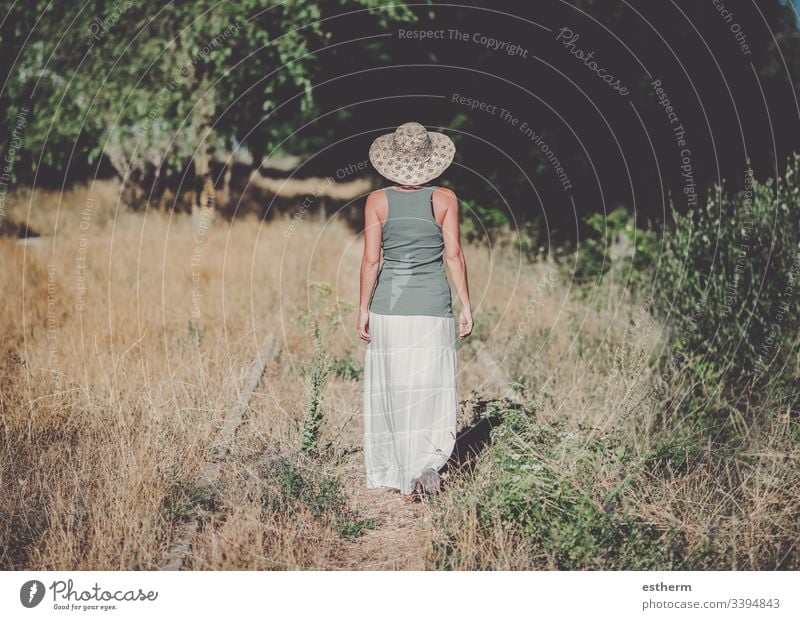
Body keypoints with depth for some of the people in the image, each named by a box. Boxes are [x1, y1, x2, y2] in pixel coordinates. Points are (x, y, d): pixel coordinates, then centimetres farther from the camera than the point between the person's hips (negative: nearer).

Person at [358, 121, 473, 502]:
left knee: (391, 392, 11)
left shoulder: (377, 201, -2)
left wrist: (363, 309, 2)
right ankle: (421, 468, -11)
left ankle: (396, 473, 16)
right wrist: (466, 305, 2)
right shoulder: (445, 199, -2)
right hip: (433, 306, -1)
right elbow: (454, 255, -4)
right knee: (429, 392, 6)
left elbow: (371, 260, -4)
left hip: (389, 304, 1)